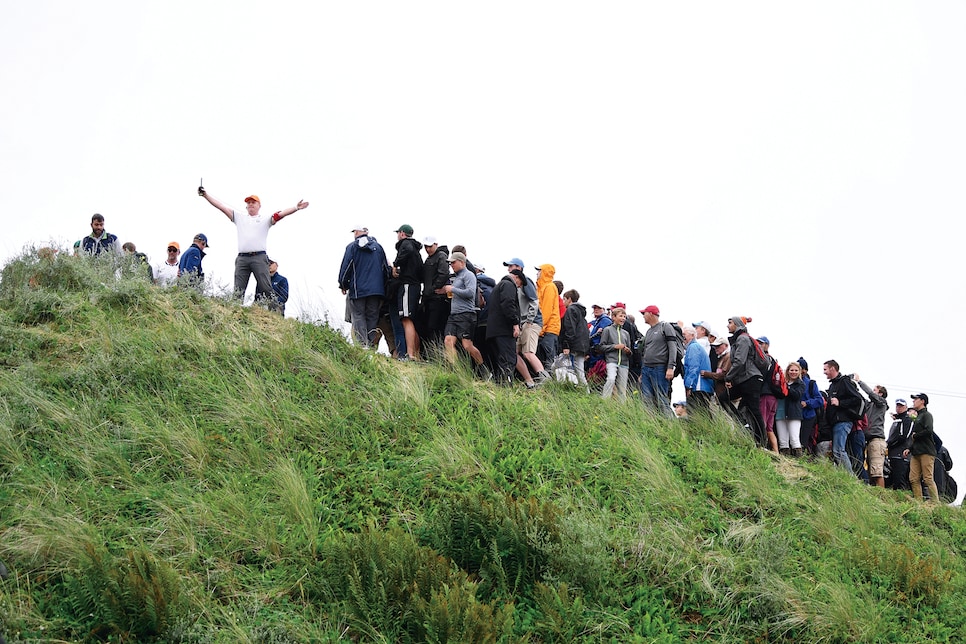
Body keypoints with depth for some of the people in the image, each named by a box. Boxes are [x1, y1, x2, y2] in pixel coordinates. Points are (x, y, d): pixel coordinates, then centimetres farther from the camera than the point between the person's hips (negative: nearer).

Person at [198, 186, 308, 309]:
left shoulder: (265, 219, 15)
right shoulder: (239, 218, 24)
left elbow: (281, 214, 0)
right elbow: (221, 207, 20)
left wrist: (296, 208, -16)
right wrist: (205, 195, 14)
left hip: (259, 257, -3)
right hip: (242, 258, 3)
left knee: (266, 289, -11)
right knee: (238, 291, -1)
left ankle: (275, 312, -15)